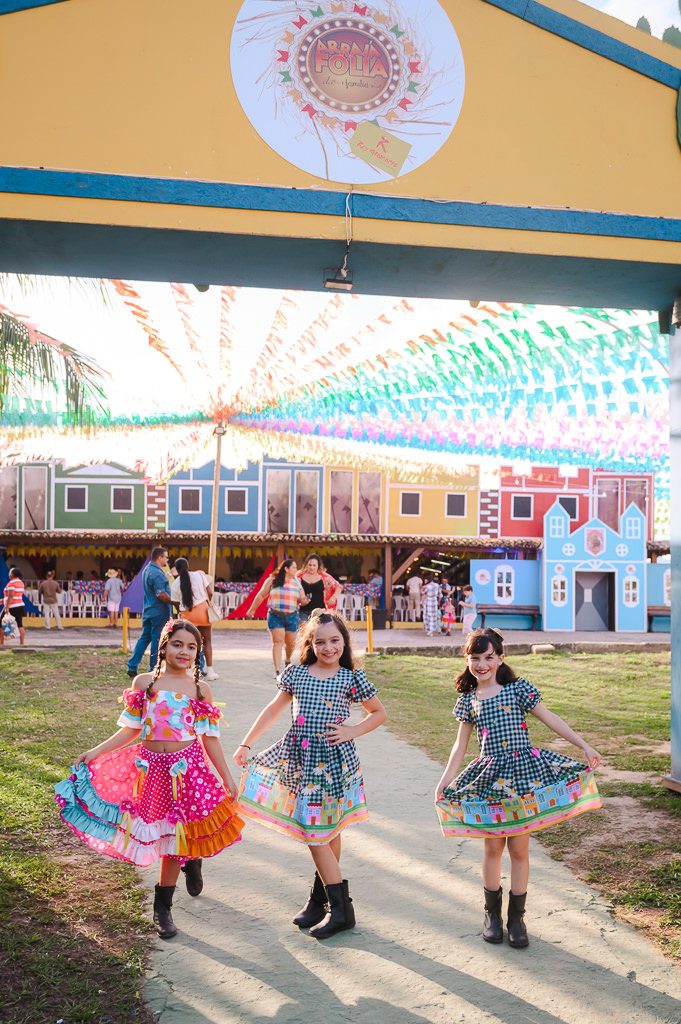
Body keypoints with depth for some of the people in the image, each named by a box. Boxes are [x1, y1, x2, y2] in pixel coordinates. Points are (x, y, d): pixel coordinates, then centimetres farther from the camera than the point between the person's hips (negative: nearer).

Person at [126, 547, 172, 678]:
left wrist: (168, 575, 25)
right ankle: (153, 670, 7)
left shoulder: (147, 569, 12)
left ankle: (132, 667, 10)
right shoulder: (157, 573, -19)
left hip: (147, 610, 9)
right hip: (159, 612, -9)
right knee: (157, 640, 0)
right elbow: (162, 595, -24)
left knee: (144, 638, 12)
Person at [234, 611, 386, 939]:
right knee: (314, 831, 9)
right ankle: (321, 899, 26)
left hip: (333, 760, -3)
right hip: (299, 757, 3)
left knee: (325, 832, -2)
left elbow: (379, 713, 11)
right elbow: (274, 709, 16)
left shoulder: (352, 678, -2)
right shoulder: (295, 674, 4)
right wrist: (245, 744, 14)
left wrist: (352, 731, -4)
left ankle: (340, 909, 11)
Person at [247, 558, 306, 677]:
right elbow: (261, 595, 9)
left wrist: (304, 600, -14)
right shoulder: (272, 580, 2)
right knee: (277, 641, -11)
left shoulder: (297, 583, 9)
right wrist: (252, 609, 13)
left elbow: (302, 599, 11)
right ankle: (277, 670, -12)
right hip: (275, 616, -3)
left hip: (292, 617, 3)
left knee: (290, 642, 9)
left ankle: (288, 661, 39)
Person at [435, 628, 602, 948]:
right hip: (489, 777, 2)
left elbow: (550, 719, 3)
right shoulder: (467, 699, 7)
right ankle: (492, 913, 25)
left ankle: (516, 917, 18)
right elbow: (460, 745, 12)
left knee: (519, 848, 3)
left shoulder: (518, 688, -1)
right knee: (492, 846, 7)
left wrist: (584, 746, 2)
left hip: (523, 771, -2)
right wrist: (444, 781, 9)